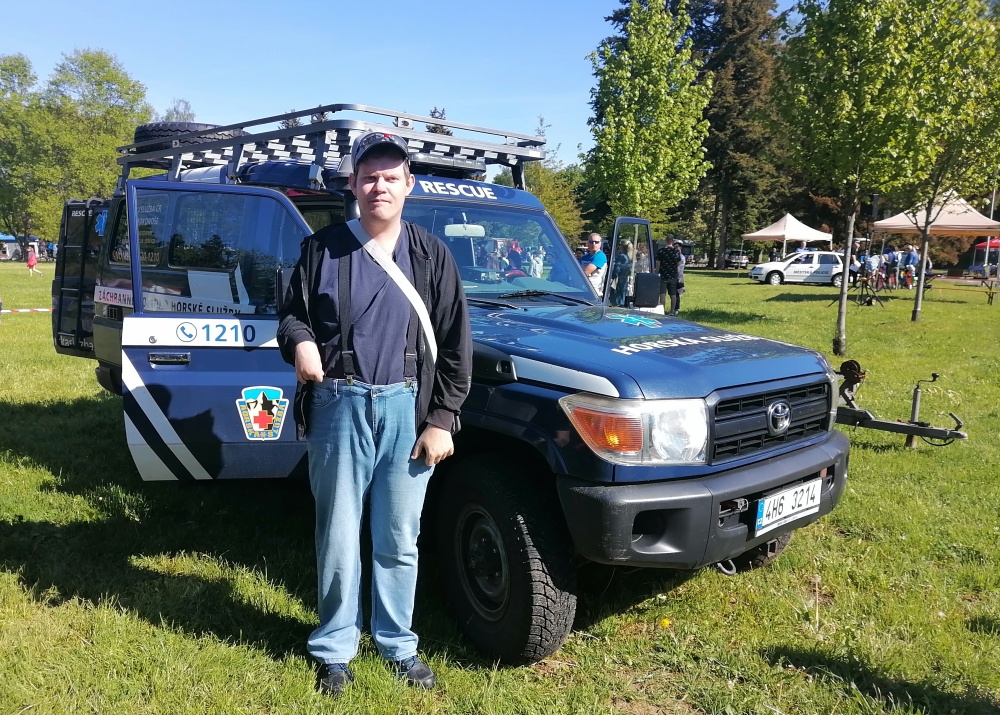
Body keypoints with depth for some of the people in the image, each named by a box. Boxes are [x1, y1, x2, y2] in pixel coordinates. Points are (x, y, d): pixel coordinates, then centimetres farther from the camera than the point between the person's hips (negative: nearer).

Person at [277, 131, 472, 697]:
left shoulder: (432, 255, 5)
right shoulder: (324, 248, 3)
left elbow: (455, 344, 4)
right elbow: (292, 313, 10)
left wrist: (441, 419, -2)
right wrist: (298, 341, -15)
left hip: (408, 411, 1)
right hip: (339, 409, 0)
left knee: (399, 541, 11)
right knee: (339, 539, 9)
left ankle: (399, 644, 30)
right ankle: (335, 650, 27)